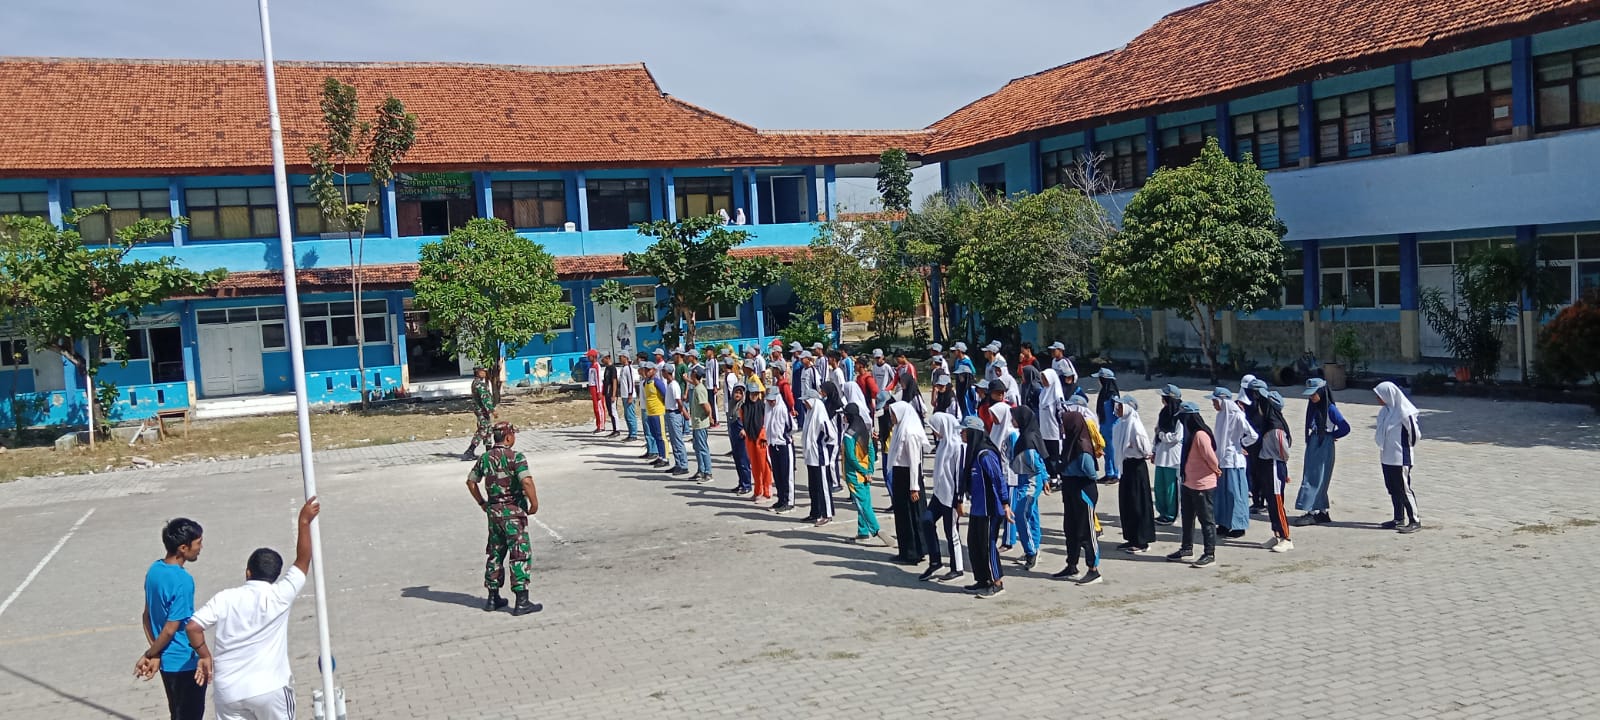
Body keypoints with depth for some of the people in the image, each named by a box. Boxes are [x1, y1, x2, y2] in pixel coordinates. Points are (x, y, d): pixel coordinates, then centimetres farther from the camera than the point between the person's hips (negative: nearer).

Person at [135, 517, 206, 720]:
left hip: (167, 661, 8)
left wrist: (154, 655, 3)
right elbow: (170, 630, -21)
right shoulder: (183, 581, -25)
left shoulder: (154, 570, 1)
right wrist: (148, 655, -6)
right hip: (185, 663, -8)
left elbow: (147, 616, 6)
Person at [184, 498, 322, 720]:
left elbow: (192, 627, -7)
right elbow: (303, 560, -1)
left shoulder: (225, 598, -2)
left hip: (228, 690, 2)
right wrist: (304, 522, 2)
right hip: (269, 688, -2)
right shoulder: (279, 596, -7)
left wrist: (205, 656, 9)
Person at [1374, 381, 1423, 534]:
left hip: (1400, 458, -8)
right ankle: (1399, 519, 23)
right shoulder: (1385, 411, 6)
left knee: (1403, 489, -3)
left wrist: (1405, 447, 2)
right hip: (1386, 457, 8)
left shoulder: (1404, 413, -18)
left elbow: (1416, 434, -11)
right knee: (1393, 489, 14)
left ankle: (1415, 521, 4)